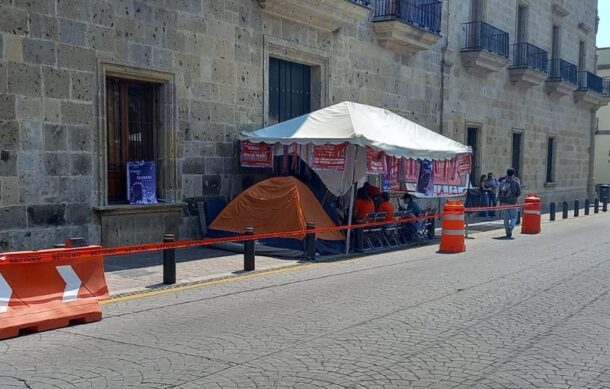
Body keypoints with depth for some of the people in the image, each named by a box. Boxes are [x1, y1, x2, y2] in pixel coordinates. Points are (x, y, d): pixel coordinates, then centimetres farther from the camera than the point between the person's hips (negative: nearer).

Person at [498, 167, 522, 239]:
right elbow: (519, 193, -2)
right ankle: (510, 227, -19)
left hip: (504, 203, 3)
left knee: (506, 218, 10)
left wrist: (500, 202, 15)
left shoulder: (503, 182, 3)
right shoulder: (516, 182, -7)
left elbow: (499, 192, 7)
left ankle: (508, 233, 15)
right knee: (514, 217, 9)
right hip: (512, 203, -3)